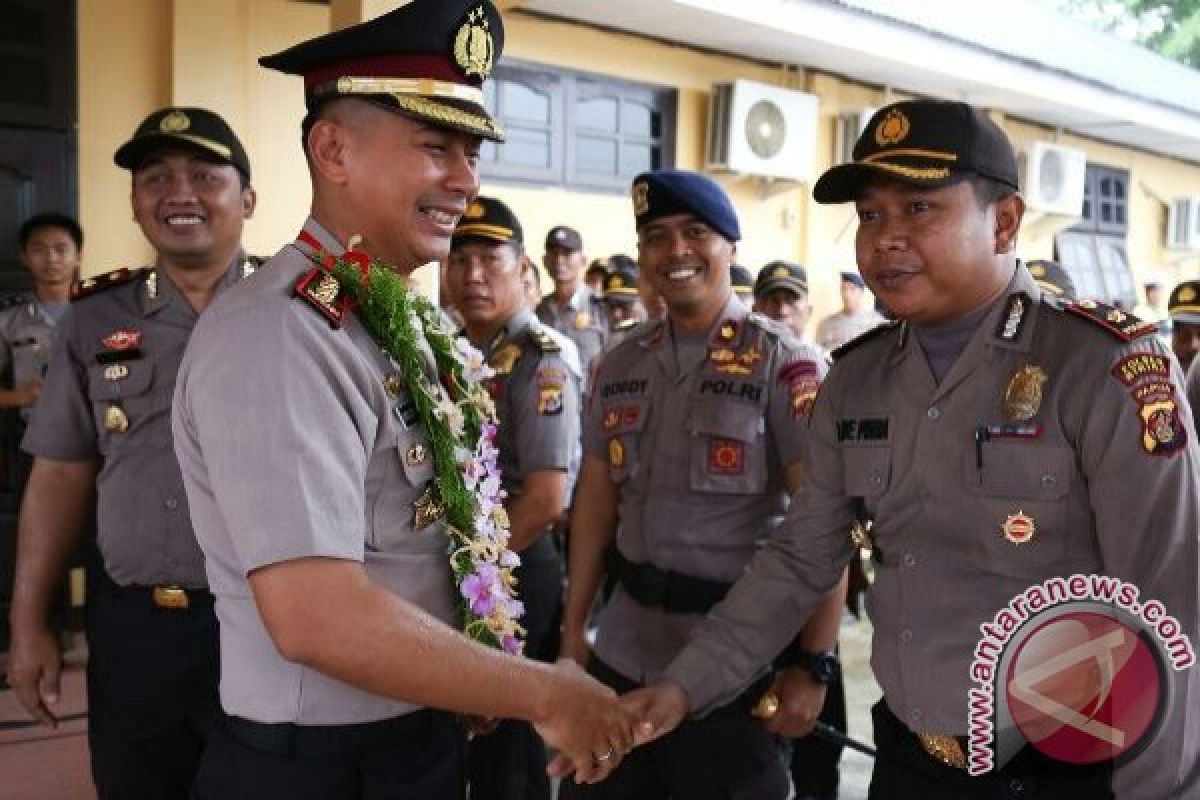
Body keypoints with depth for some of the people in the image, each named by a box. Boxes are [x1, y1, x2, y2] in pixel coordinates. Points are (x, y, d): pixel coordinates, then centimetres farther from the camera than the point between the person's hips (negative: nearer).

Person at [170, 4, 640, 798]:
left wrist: (525, 689, 10)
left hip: (424, 736, 8)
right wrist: (544, 695, -21)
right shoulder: (278, 334, -23)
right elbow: (315, 616, -30)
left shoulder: (403, 321, 5)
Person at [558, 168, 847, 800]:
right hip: (621, 653, 5)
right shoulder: (620, 364, 6)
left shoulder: (783, 364, -10)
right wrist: (573, 627, 10)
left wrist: (813, 662, -16)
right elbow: (596, 500, 10)